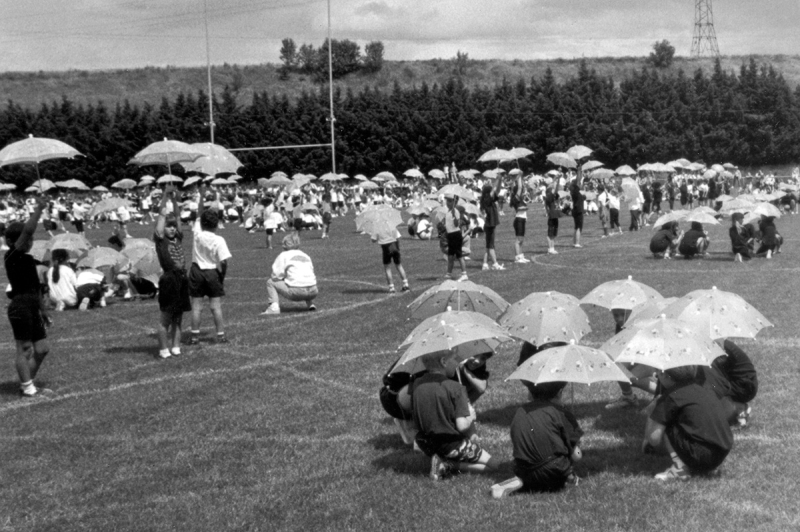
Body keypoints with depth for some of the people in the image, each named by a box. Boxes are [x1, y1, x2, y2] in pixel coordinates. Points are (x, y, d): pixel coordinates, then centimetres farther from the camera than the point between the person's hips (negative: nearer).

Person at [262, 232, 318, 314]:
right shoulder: (306, 256, 22)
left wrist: (284, 278, 22)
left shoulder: (283, 255, 6)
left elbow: (276, 276, 0)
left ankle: (274, 307, -3)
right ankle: (310, 303, 22)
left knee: (270, 282, 14)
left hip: (295, 292, -5)